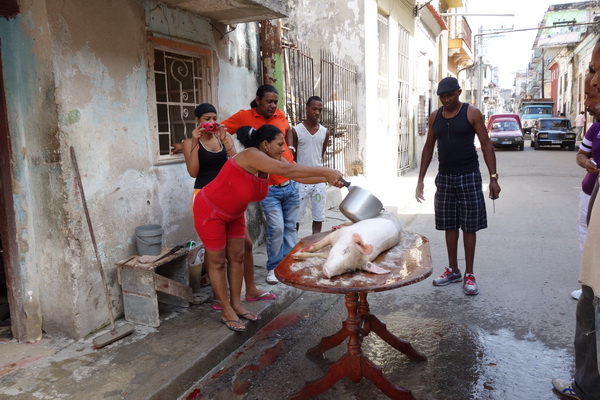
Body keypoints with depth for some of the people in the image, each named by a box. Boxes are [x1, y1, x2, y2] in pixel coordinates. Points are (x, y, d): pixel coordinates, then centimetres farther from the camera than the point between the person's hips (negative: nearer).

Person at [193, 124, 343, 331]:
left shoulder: (273, 161, -8)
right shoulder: (251, 155, -33)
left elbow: (298, 174, -14)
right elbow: (286, 170, -42)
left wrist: (327, 178, -28)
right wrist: (325, 171, -43)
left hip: (233, 213, 9)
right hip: (210, 211, -8)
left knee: (236, 257, 11)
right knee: (217, 261, 4)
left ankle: (236, 305, 25)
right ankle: (227, 312, 15)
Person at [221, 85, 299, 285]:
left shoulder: (280, 115, 7)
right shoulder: (244, 117, -6)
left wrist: (289, 149, 12)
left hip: (290, 183, 5)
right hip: (269, 187, -5)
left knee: (290, 227, 12)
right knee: (276, 228, -8)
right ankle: (274, 268, 13)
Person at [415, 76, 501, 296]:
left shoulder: (472, 113, -5)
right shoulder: (435, 116, 7)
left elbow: (486, 144, -5)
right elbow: (428, 147, 13)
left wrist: (493, 177, -12)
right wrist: (420, 180, 9)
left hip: (469, 177, -4)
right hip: (444, 177, 4)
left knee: (469, 227, 2)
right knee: (449, 226, 10)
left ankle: (469, 275, 13)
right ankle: (453, 270, 22)